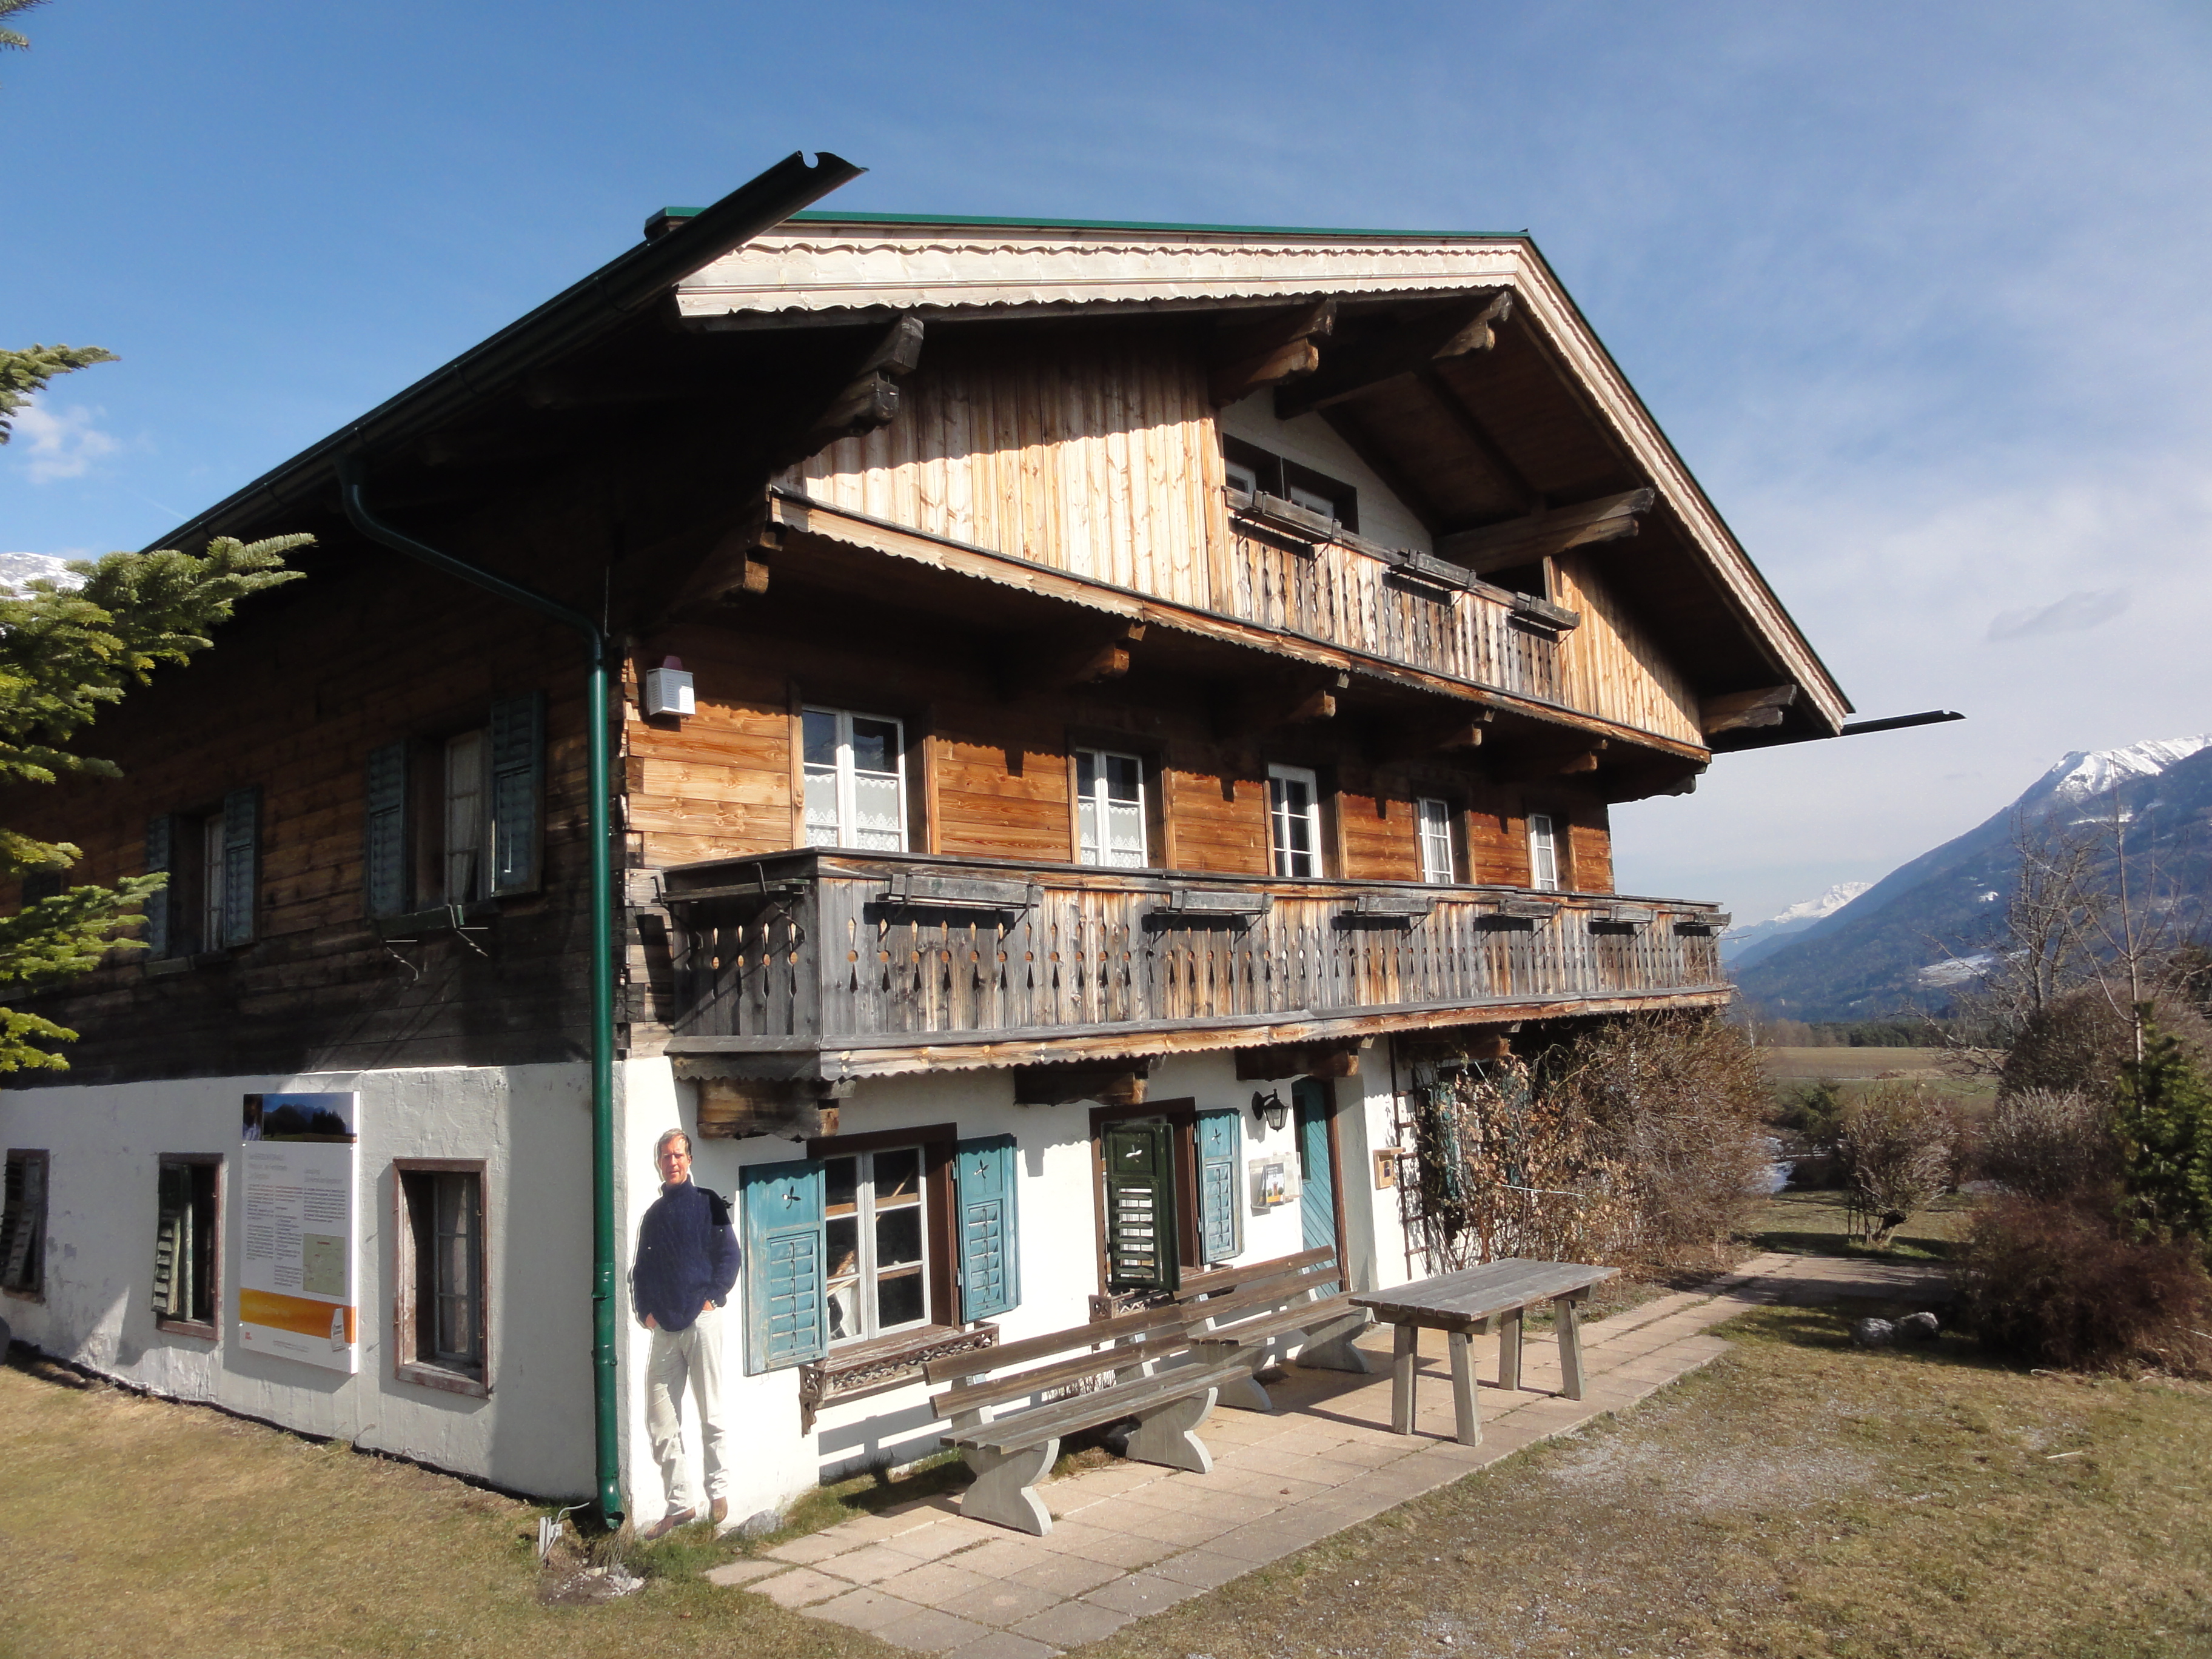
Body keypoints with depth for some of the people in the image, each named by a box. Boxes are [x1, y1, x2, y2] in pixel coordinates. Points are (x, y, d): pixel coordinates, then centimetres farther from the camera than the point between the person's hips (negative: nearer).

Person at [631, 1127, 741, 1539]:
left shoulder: (709, 1204, 3)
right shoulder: (654, 1214, 17)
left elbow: (729, 1254, -1)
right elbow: (642, 1270, 19)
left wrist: (713, 1297, -10)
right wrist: (645, 1309, 5)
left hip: (701, 1321, -5)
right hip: (664, 1329, 5)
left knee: (711, 1415, 0)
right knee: (661, 1424, 4)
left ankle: (719, 1492, 13)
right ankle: (680, 1504, 13)